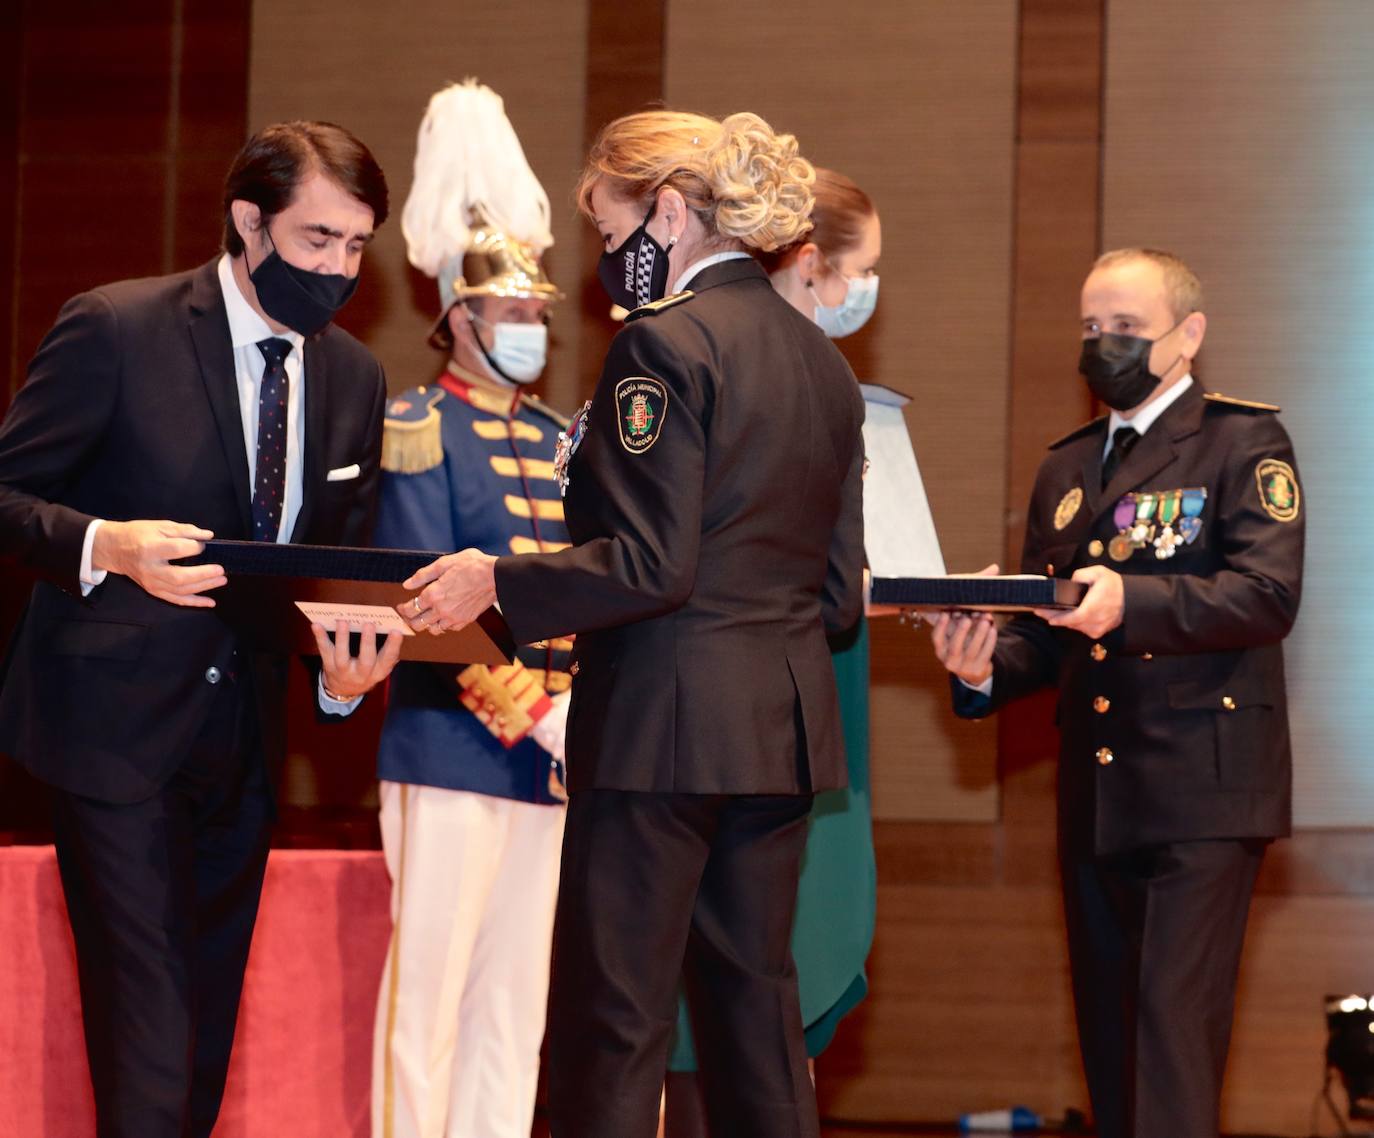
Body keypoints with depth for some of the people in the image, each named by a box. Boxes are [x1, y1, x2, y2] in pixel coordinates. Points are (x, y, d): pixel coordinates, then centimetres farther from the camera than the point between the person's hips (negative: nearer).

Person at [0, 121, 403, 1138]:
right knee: (148, 1037, -11)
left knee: (206, 1041, 12)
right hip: (118, 724, -6)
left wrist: (346, 671, -7)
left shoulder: (356, 379, 8)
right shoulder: (116, 330, -9)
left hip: (242, 737, 6)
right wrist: (104, 546, -26)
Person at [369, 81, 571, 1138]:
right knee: (429, 990, -5)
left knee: (518, 1001, 7)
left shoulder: (560, 440, 17)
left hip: (553, 760, 6)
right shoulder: (420, 427, -3)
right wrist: (539, 711, -16)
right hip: (454, 745, -6)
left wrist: (585, 710, -4)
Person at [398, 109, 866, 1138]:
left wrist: (498, 582, -8)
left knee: (613, 1022, -3)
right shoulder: (822, 361, 12)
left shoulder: (666, 342, -12)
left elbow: (650, 565, -18)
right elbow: (839, 588, 13)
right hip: (786, 724, 8)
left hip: (666, 720, -8)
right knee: (754, 999, 13)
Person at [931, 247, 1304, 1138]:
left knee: (1174, 1023, -15)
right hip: (1096, 798, 7)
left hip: (1200, 793, -7)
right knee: (1108, 1034, 8)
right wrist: (985, 669, -5)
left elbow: (1269, 595, -15)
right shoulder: (1066, 470, 20)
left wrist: (1131, 601, -29)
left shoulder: (1245, 443, 0)